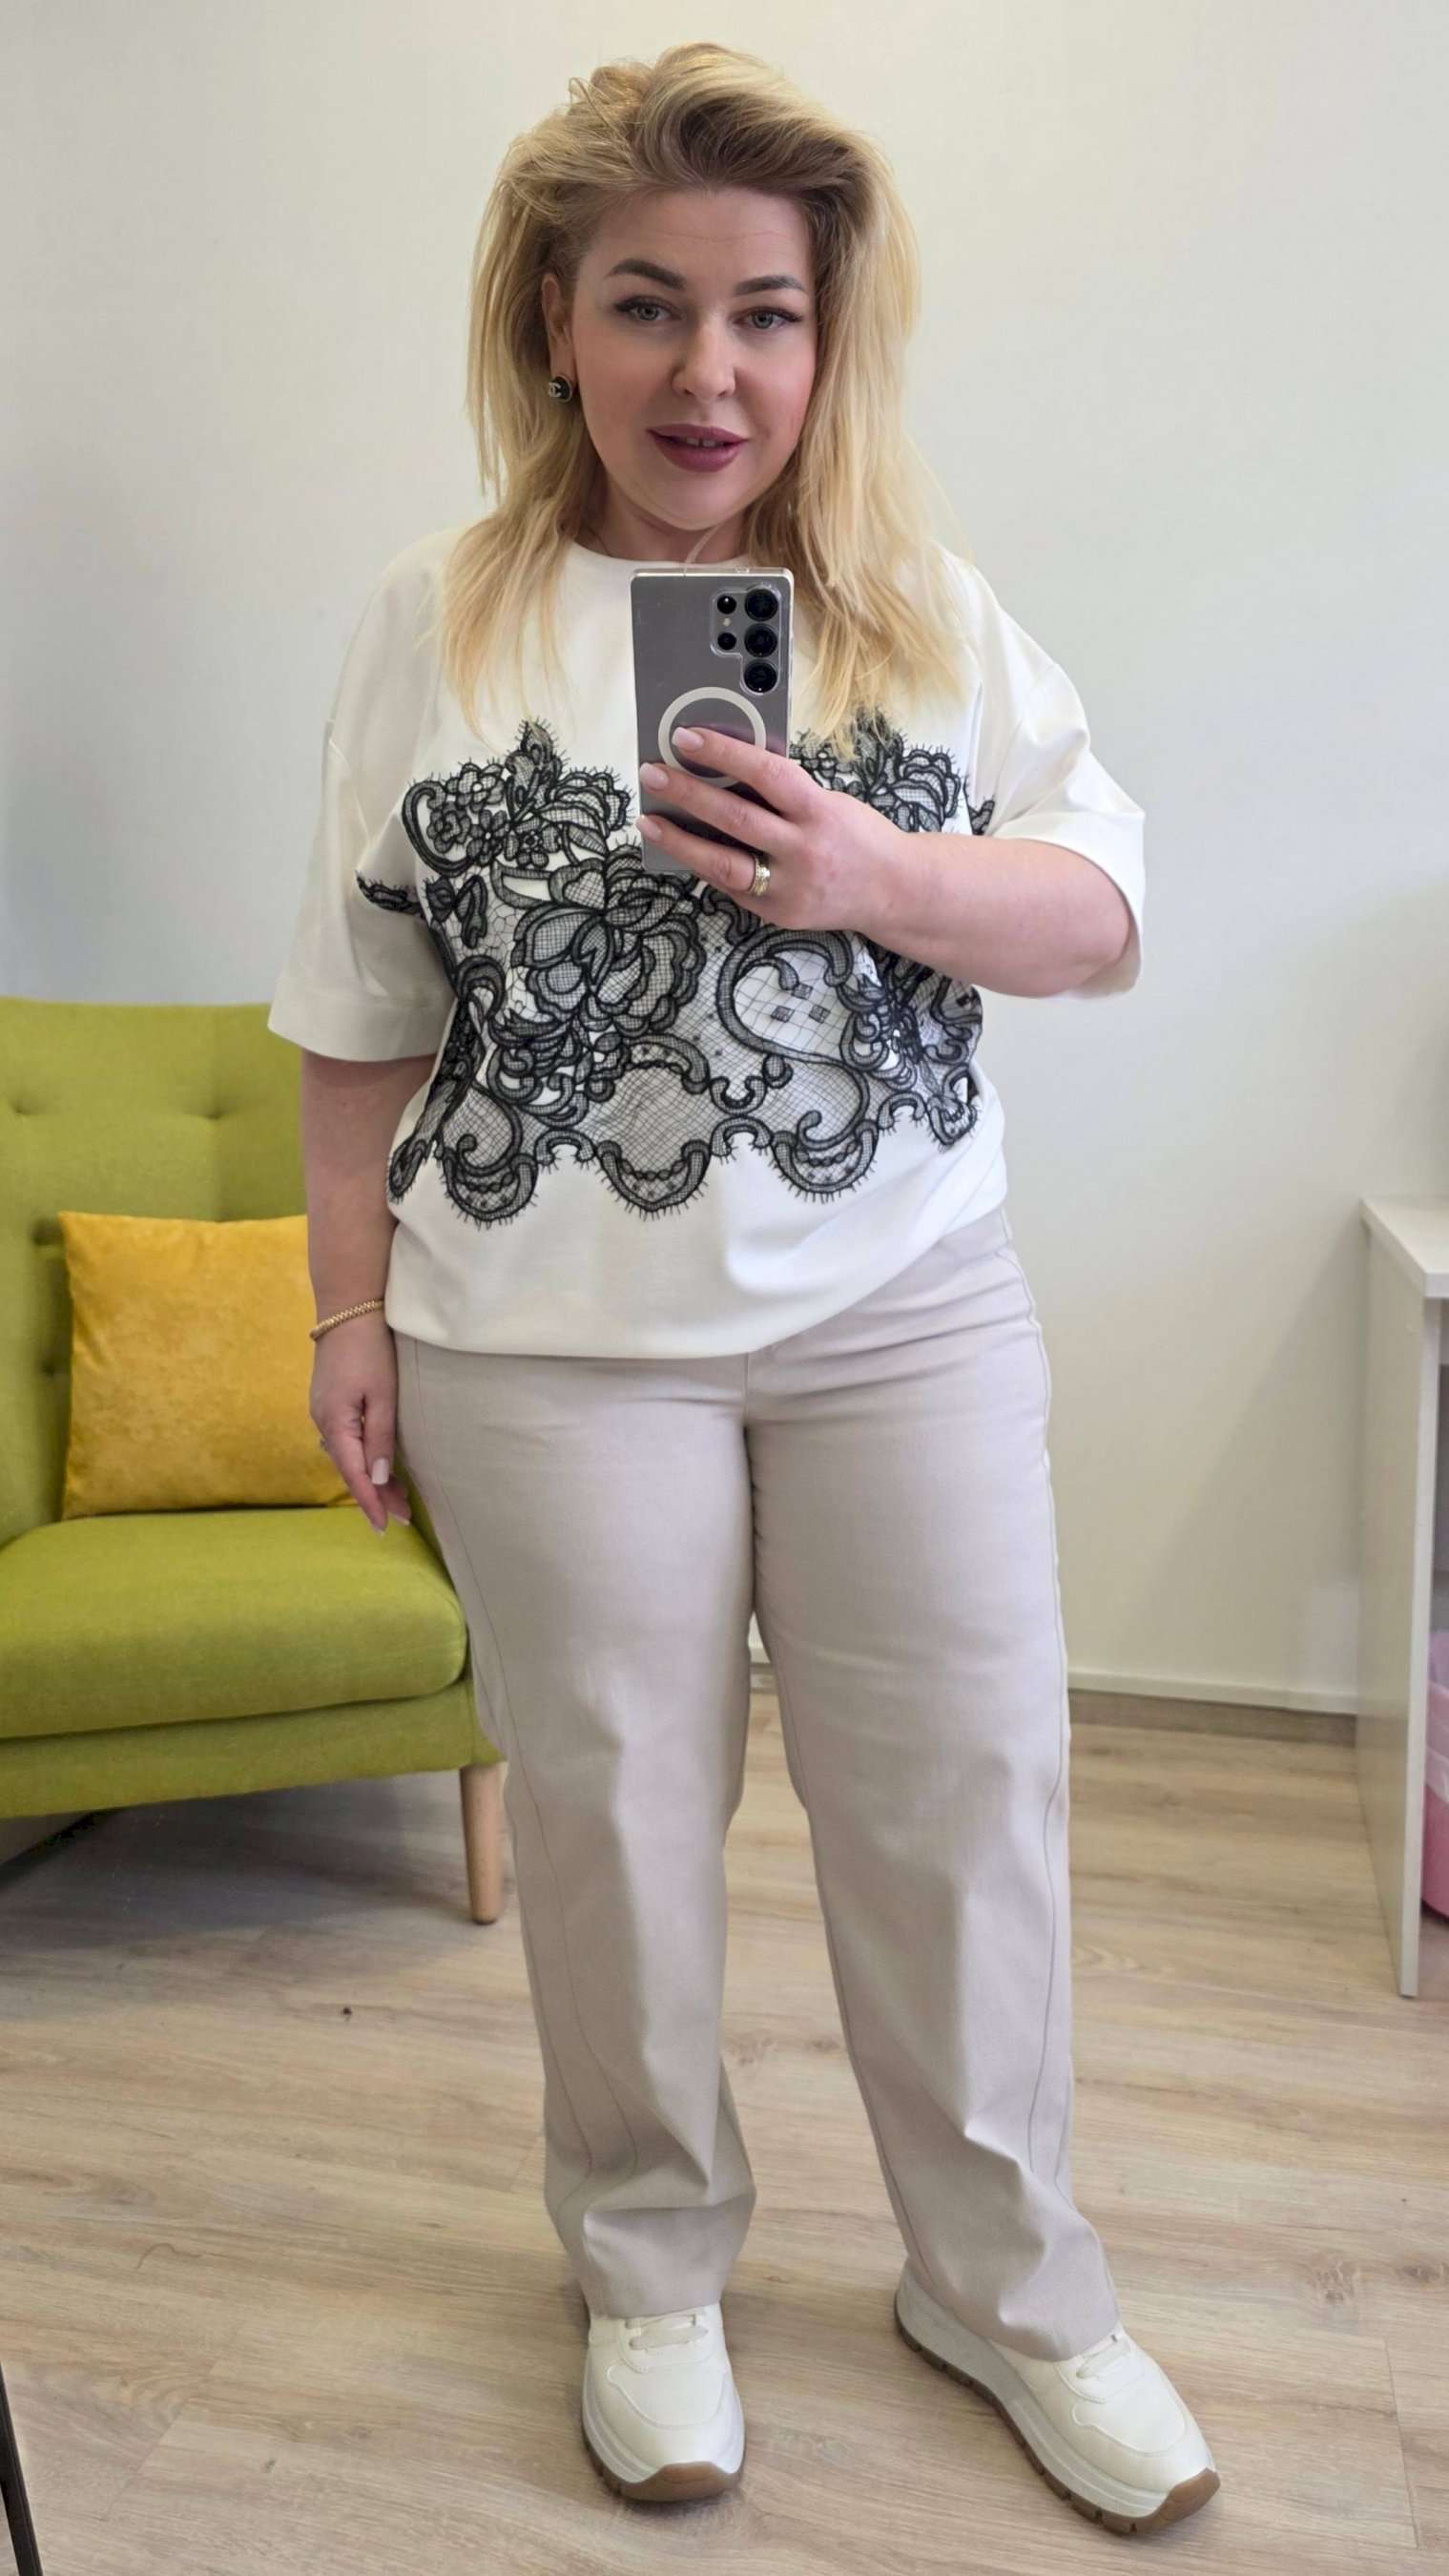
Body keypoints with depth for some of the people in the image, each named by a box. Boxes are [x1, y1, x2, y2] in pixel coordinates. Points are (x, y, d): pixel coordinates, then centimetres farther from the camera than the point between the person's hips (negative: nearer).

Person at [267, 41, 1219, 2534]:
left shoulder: (924, 608, 4)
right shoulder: (437, 619, 1)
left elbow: (1105, 919, 1)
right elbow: (367, 1014, 3)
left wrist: (876, 876, -17)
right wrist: (354, 1311, 1)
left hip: (908, 1312, 2)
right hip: (559, 1342, -1)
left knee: (964, 1796, 9)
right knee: (611, 1809, 11)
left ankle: (1009, 2286, 33)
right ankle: (650, 2270, 36)